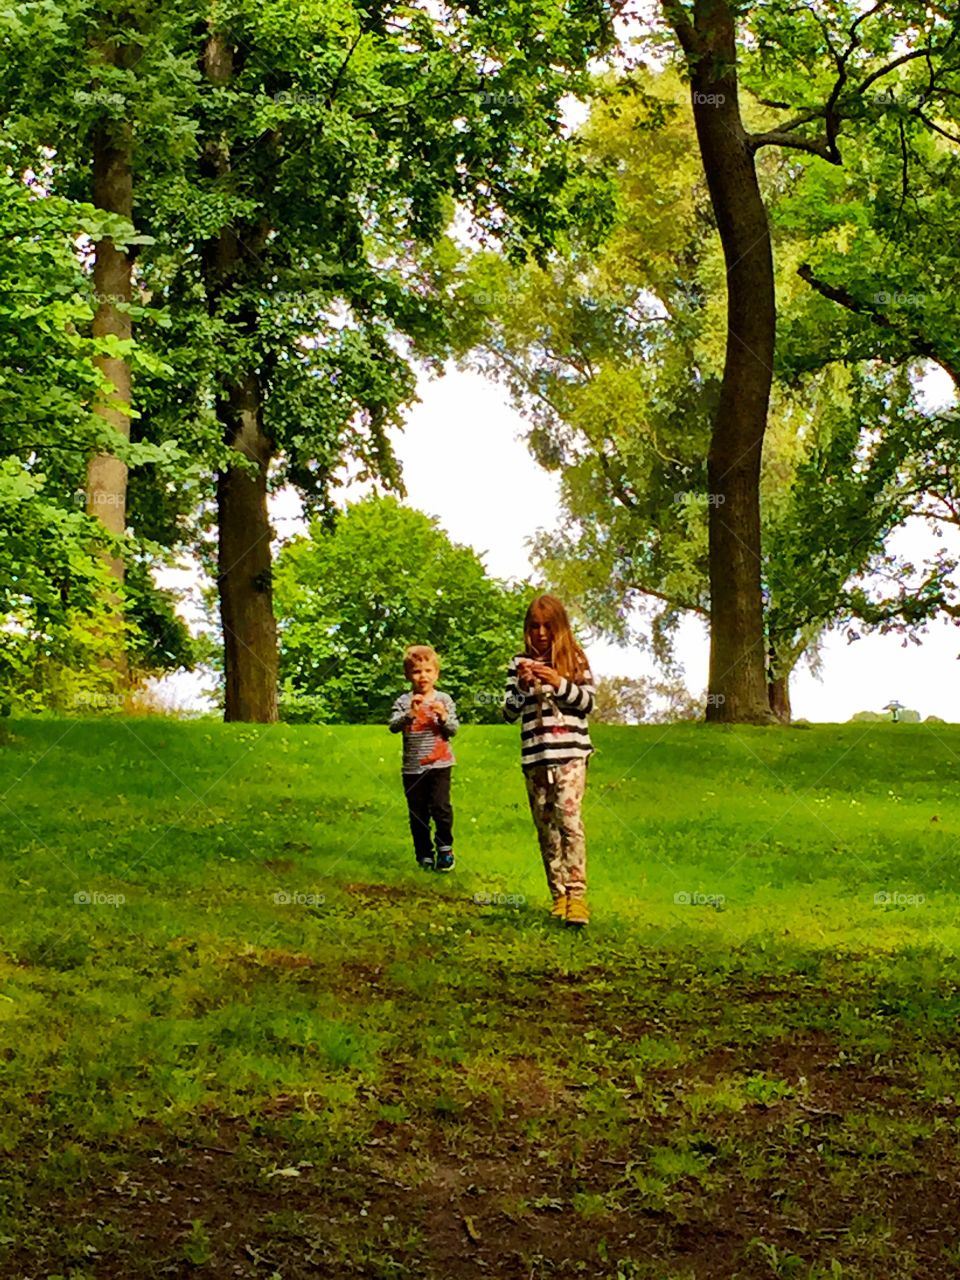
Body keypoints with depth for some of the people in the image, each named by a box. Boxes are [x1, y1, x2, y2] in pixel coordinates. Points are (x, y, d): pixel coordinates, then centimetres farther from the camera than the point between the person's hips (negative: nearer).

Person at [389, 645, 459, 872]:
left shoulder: (444, 700, 3)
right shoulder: (403, 702, 1)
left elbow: (454, 729, 0)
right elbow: (393, 726, -12)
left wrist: (444, 717, -20)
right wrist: (410, 714, -28)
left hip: (439, 764, -1)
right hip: (412, 766, 1)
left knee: (440, 806, -14)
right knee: (418, 814, 7)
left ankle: (445, 848, 5)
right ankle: (424, 855, 18)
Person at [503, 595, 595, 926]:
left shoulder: (575, 659, 4)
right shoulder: (519, 663, 9)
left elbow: (588, 702, 0)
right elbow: (510, 713, 8)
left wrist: (559, 683, -15)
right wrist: (522, 685, -10)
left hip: (570, 752, -3)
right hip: (534, 757, 3)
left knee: (568, 818, -17)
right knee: (546, 827, 6)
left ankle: (576, 895, -19)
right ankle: (558, 895, 13)